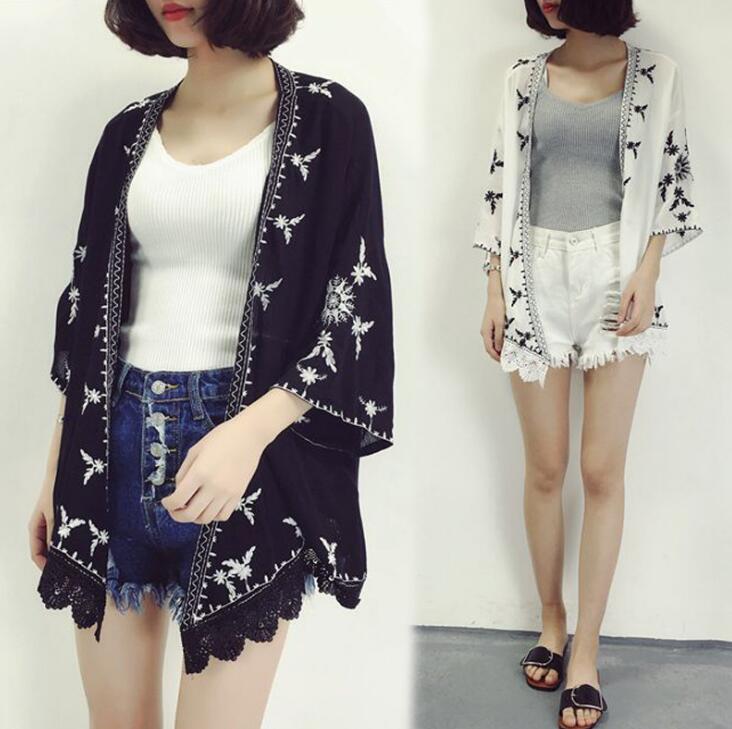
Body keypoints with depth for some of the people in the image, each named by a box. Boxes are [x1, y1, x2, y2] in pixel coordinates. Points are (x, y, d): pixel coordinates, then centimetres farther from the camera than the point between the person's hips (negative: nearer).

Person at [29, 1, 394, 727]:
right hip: (118, 442, 5)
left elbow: (355, 310, -6)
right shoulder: (130, 130, 11)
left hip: (254, 445, -4)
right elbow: (87, 303, 13)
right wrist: (56, 471, 12)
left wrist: (250, 431, -20)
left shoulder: (326, 120, -2)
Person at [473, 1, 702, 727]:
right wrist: (495, 289, 2)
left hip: (616, 278, -1)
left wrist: (647, 272, -10)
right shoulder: (522, 77, 9)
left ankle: (587, 649, 8)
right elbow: (502, 183, 8)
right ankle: (550, 620, 22)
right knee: (545, 467, 5)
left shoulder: (655, 73, 5)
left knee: (602, 470, -2)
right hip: (536, 281, 2)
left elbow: (670, 181, 4)